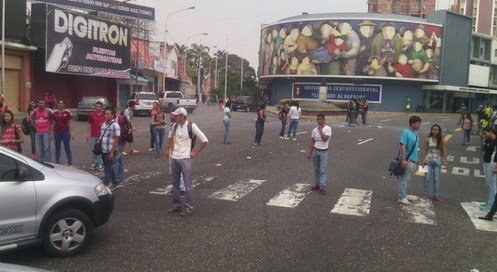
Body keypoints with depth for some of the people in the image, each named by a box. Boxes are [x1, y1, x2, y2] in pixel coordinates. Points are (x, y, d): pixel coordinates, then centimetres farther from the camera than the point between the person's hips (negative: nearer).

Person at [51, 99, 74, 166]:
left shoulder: (67, 113, 0)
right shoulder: (54, 113, 7)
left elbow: (70, 123, 0)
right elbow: (53, 124, 11)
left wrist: (72, 133, -5)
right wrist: (51, 133, 10)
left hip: (66, 132, -3)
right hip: (57, 132, 3)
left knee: (67, 148, 1)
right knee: (57, 149, 8)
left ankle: (70, 163, 6)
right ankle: (57, 164, 16)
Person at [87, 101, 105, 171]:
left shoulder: (105, 115, 1)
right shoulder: (91, 115, 6)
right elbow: (89, 125, 9)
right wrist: (88, 134, 6)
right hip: (93, 135, 2)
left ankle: (100, 165, 7)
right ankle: (93, 163, 20)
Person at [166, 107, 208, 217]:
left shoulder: (191, 126, -14)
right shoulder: (175, 126, 4)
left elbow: (205, 141, -12)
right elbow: (170, 137, 27)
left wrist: (195, 153, -9)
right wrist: (171, 148, 15)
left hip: (185, 159, -6)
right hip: (174, 158, 6)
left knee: (187, 185, -2)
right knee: (175, 183, 14)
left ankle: (189, 208, 6)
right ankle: (177, 204, 27)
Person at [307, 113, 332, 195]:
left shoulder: (327, 128, -9)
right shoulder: (315, 130, 4)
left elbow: (325, 139, -22)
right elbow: (312, 142, 7)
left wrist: (320, 130, -16)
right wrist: (310, 153, 5)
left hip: (323, 152, -4)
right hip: (315, 151, 5)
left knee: (323, 170, -5)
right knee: (316, 169, 13)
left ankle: (322, 187, -5)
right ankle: (318, 184, 25)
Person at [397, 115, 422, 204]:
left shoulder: (415, 133, 11)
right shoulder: (406, 132, -15)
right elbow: (402, 146, -20)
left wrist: (416, 159, 19)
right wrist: (403, 160, -25)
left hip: (413, 160, 9)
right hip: (407, 160, -9)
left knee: (407, 179, 14)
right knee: (404, 179, -4)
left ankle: (403, 195, 23)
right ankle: (401, 197, 2)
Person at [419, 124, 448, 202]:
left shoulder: (442, 140, -1)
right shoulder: (428, 139, -1)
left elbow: (444, 151, -2)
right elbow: (424, 150, 0)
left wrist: (445, 160, -10)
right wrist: (423, 160, -6)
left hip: (438, 161, 0)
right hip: (428, 160, 0)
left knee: (437, 179, 7)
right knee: (427, 178, 2)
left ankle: (436, 195, 15)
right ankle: (425, 194, 12)